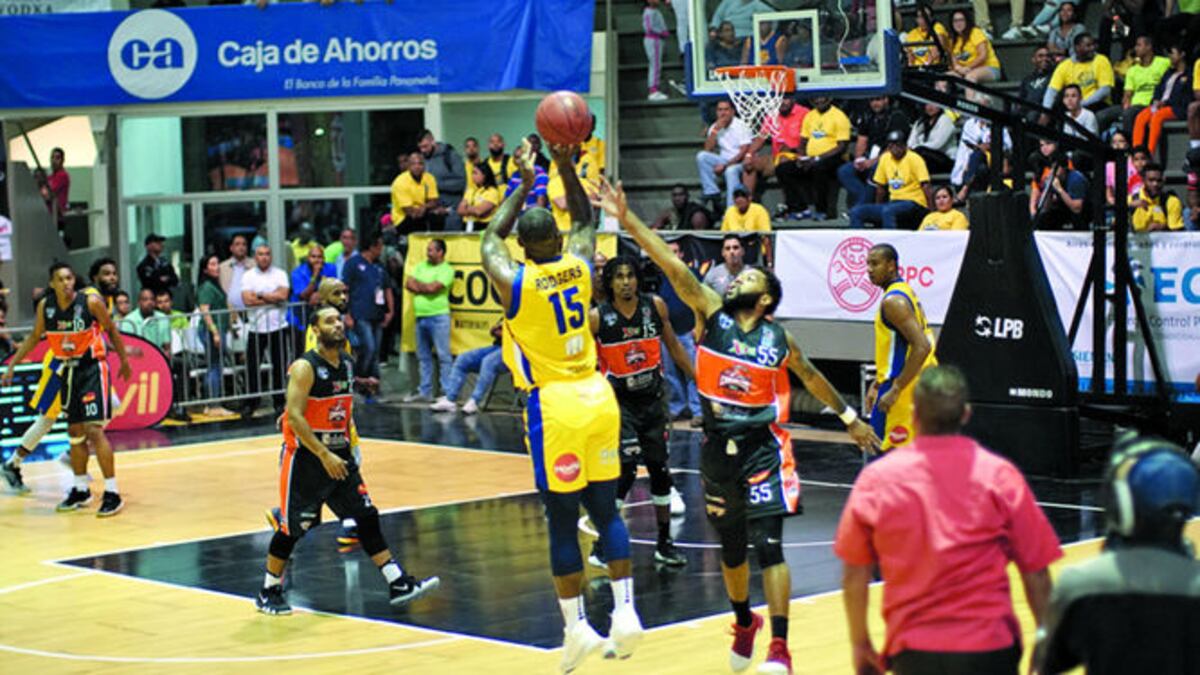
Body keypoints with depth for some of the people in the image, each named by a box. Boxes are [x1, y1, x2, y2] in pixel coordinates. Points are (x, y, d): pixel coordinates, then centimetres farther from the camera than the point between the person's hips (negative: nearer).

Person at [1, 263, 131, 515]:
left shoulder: (91, 302, -15)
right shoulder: (45, 306, -2)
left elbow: (111, 330, -1)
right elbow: (34, 337, 13)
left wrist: (124, 361, 6)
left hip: (92, 368, -5)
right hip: (67, 370, 5)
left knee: (94, 430, -14)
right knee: (75, 432, 13)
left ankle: (112, 493, -11)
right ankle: (80, 490, 27)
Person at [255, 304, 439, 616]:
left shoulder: (346, 365, 9)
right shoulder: (305, 367, -15)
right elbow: (295, 417, -22)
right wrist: (324, 455, -25)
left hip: (338, 456, 7)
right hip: (305, 458, -7)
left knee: (367, 517, 3)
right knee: (292, 528, -1)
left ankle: (399, 585, 3)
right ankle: (268, 593, 15)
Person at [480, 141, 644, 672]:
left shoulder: (514, 283, -9)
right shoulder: (581, 267, 1)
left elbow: (490, 239, 13)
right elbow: (585, 221, 23)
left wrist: (524, 184, 19)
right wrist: (566, 166, 16)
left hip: (555, 406, -4)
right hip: (599, 397, 4)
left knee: (561, 520, 2)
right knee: (606, 511, 10)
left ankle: (576, 627, 4)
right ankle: (625, 612, 5)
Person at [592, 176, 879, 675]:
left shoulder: (779, 341, -3)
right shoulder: (712, 314, -2)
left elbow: (813, 379, 15)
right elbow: (672, 265, -13)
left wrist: (850, 418, 21)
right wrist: (627, 220, -20)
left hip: (763, 449, -2)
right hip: (718, 448, 2)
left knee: (768, 545, -12)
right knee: (731, 548, 15)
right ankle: (744, 624, 39)